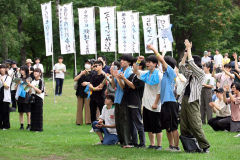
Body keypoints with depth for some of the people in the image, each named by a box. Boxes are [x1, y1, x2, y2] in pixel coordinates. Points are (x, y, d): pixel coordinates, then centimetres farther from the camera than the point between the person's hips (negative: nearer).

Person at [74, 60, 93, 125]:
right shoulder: (81, 72, 15)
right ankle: (79, 121, 8)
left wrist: (88, 83, -19)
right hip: (80, 92, 4)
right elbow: (75, 79, 3)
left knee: (88, 107, -7)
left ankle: (88, 121, -2)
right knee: (79, 107, 5)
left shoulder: (92, 73, 1)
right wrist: (81, 74, -8)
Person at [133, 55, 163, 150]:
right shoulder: (146, 74, 10)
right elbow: (135, 71, 21)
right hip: (146, 104, 8)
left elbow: (159, 91, -14)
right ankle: (152, 144, 19)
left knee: (156, 126, -2)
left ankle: (159, 145, 5)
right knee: (148, 126, 11)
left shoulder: (158, 75, -12)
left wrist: (156, 103, -17)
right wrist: (138, 62, 6)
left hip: (154, 106, -8)